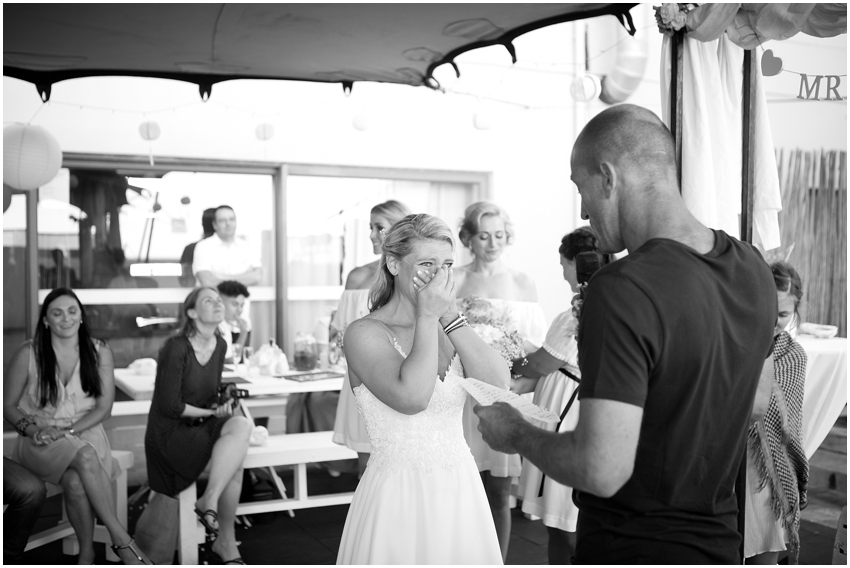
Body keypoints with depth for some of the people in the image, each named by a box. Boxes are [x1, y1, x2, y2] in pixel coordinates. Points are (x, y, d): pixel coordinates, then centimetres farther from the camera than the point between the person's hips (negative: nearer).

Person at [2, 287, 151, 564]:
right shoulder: (28, 354, -1)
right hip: (41, 444, -1)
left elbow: (104, 407, 0)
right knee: (85, 455, -35)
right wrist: (34, 430, -14)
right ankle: (122, 539, -30)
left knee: (76, 482, -34)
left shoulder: (99, 352, 2)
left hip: (85, 434, 1)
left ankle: (87, 553, -17)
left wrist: (66, 431, -13)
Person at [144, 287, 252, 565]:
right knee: (234, 457, -25)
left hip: (202, 427, 7)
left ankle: (209, 500, -14)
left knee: (241, 425, -24)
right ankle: (226, 541, -12)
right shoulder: (176, 347, -17)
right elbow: (169, 406, -18)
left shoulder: (219, 345, 5)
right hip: (170, 432, -7)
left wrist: (224, 402, -4)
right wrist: (211, 412, -9)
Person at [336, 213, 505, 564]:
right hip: (399, 494, -5)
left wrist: (449, 315, -13)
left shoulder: (446, 328, 6)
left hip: (460, 488, 5)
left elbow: (498, 382, -9)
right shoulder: (365, 334, -11)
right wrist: (428, 317, -19)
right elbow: (411, 398, -27)